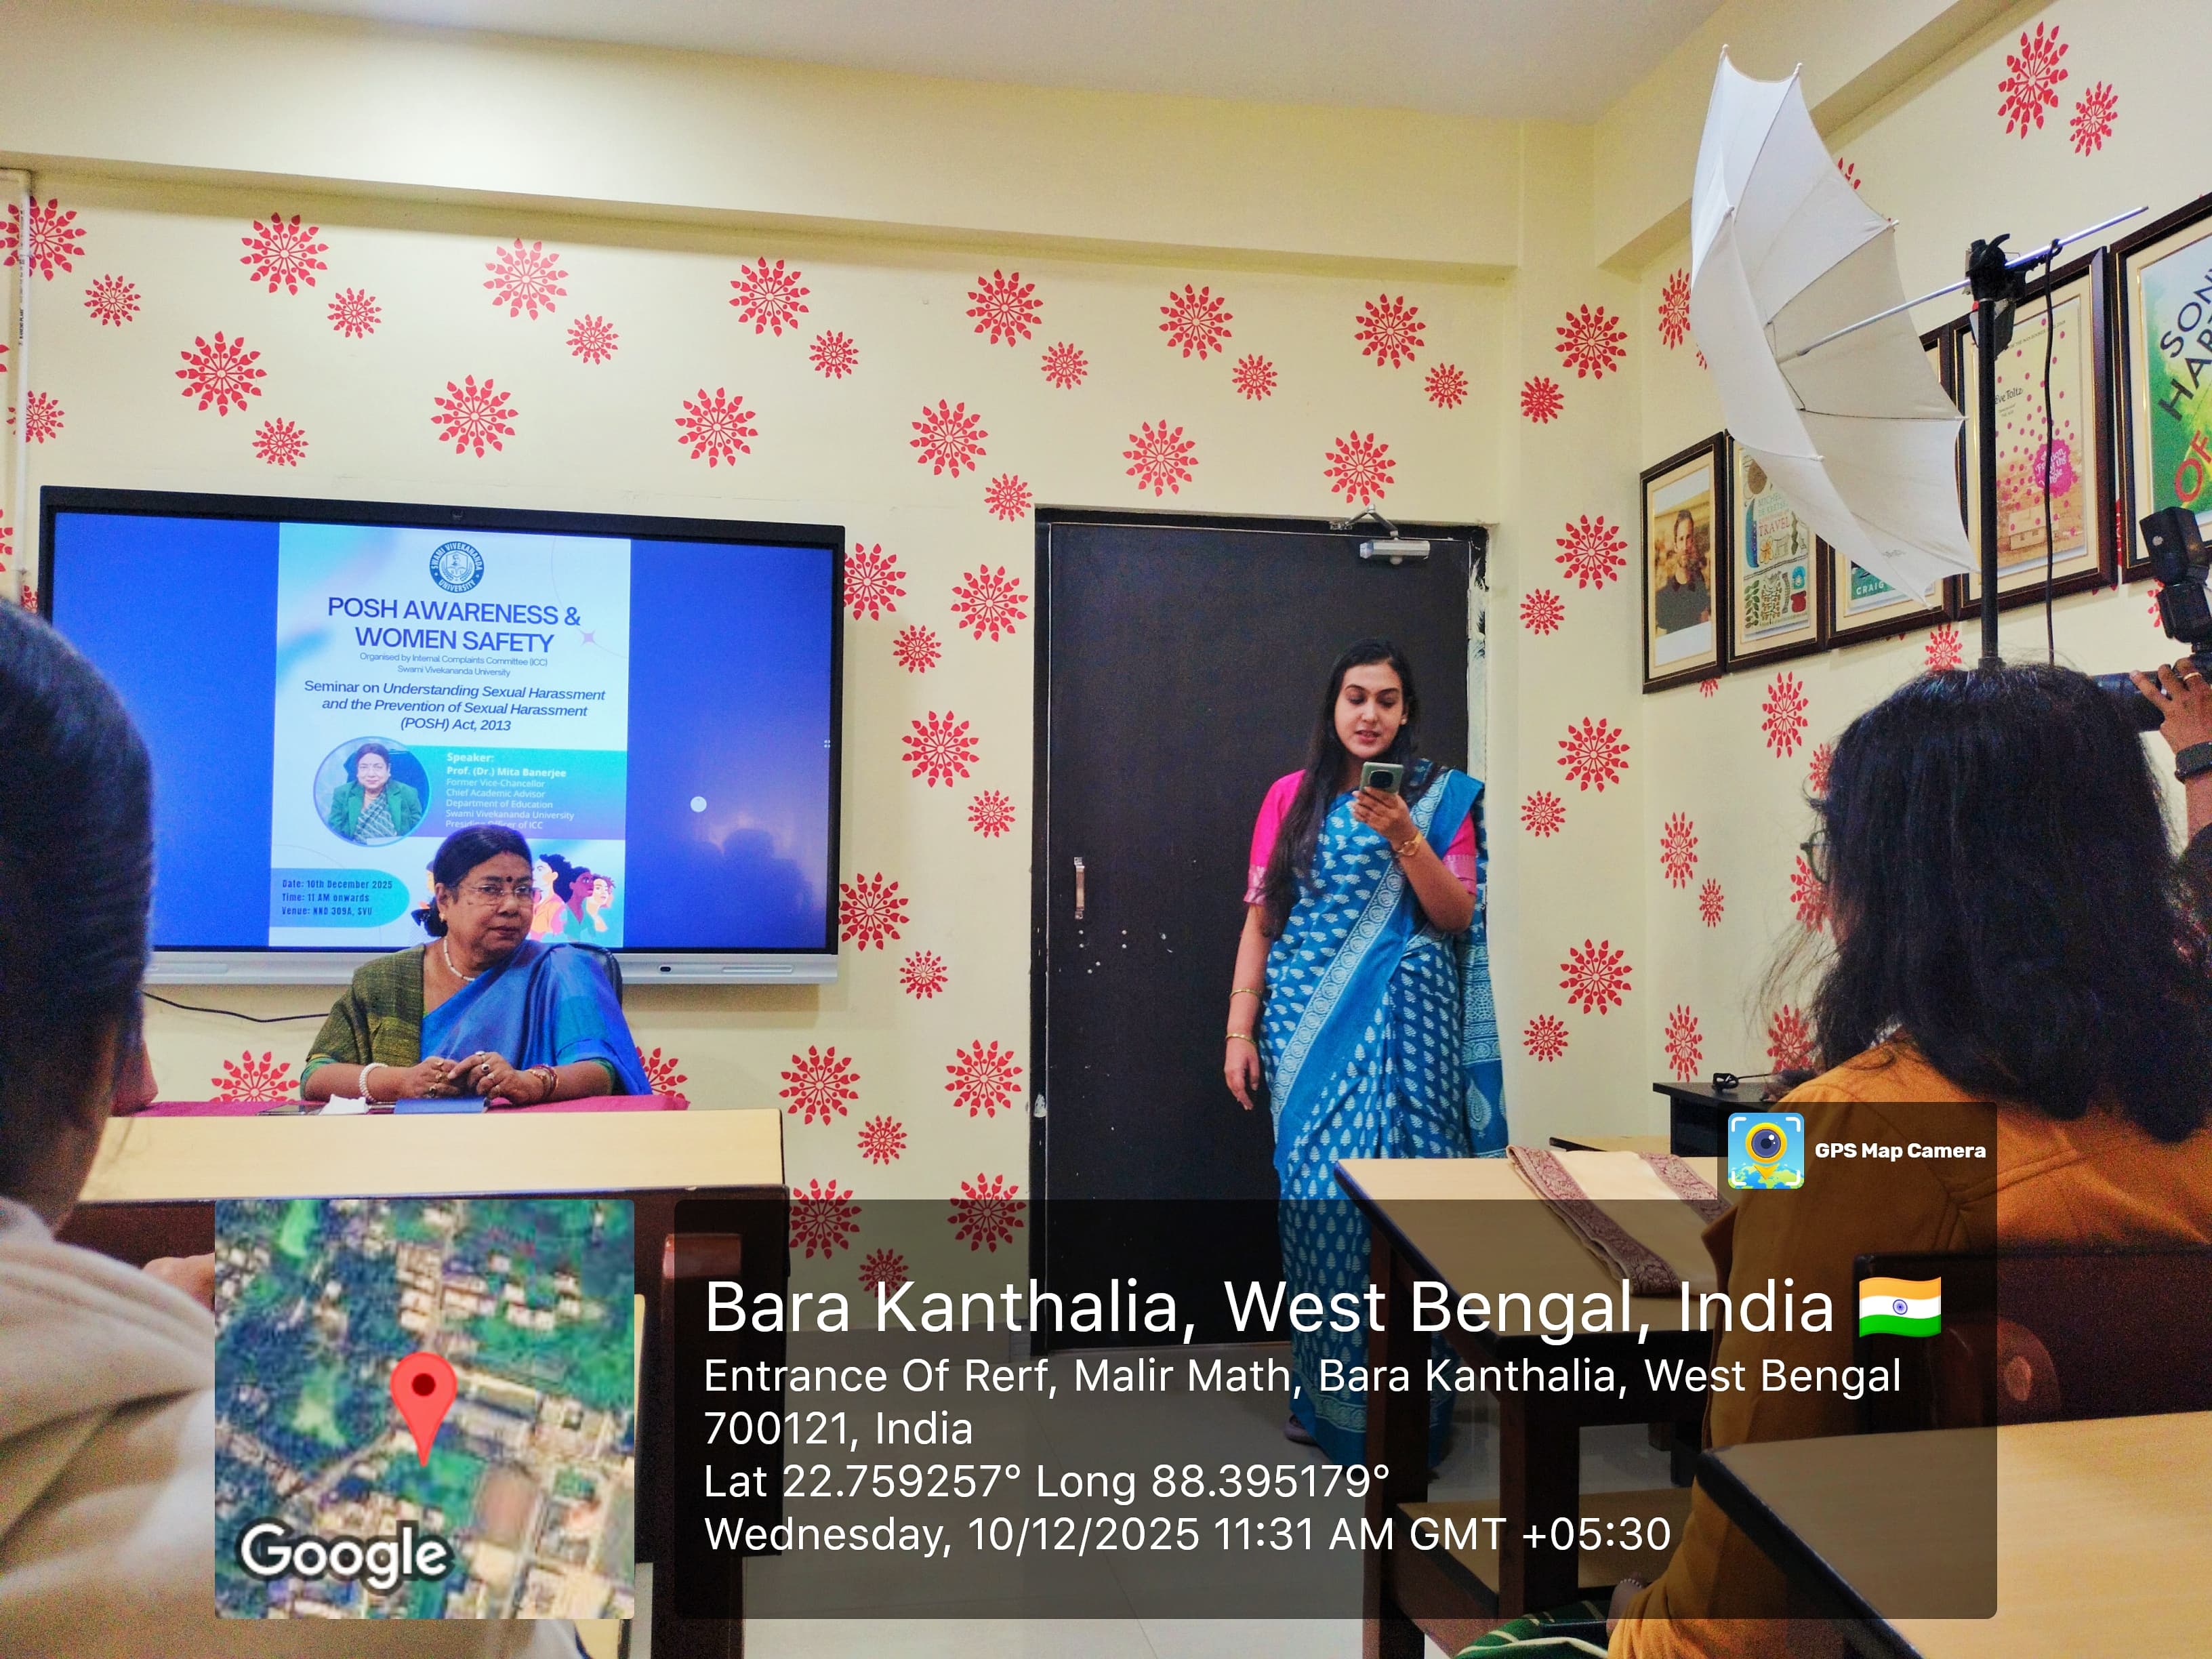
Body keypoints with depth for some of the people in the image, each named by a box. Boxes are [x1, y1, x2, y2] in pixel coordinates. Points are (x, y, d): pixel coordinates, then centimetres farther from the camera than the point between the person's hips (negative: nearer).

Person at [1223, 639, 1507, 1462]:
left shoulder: (1443, 796, 7)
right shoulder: (1292, 797, 10)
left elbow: (1456, 917, -1)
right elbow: (1260, 920, 8)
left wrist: (1403, 836, -15)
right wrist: (1240, 1030, 3)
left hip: (1404, 1023, -1)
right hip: (1308, 1023, 1)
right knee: (1319, 1193, 0)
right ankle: (1323, 1393, 14)